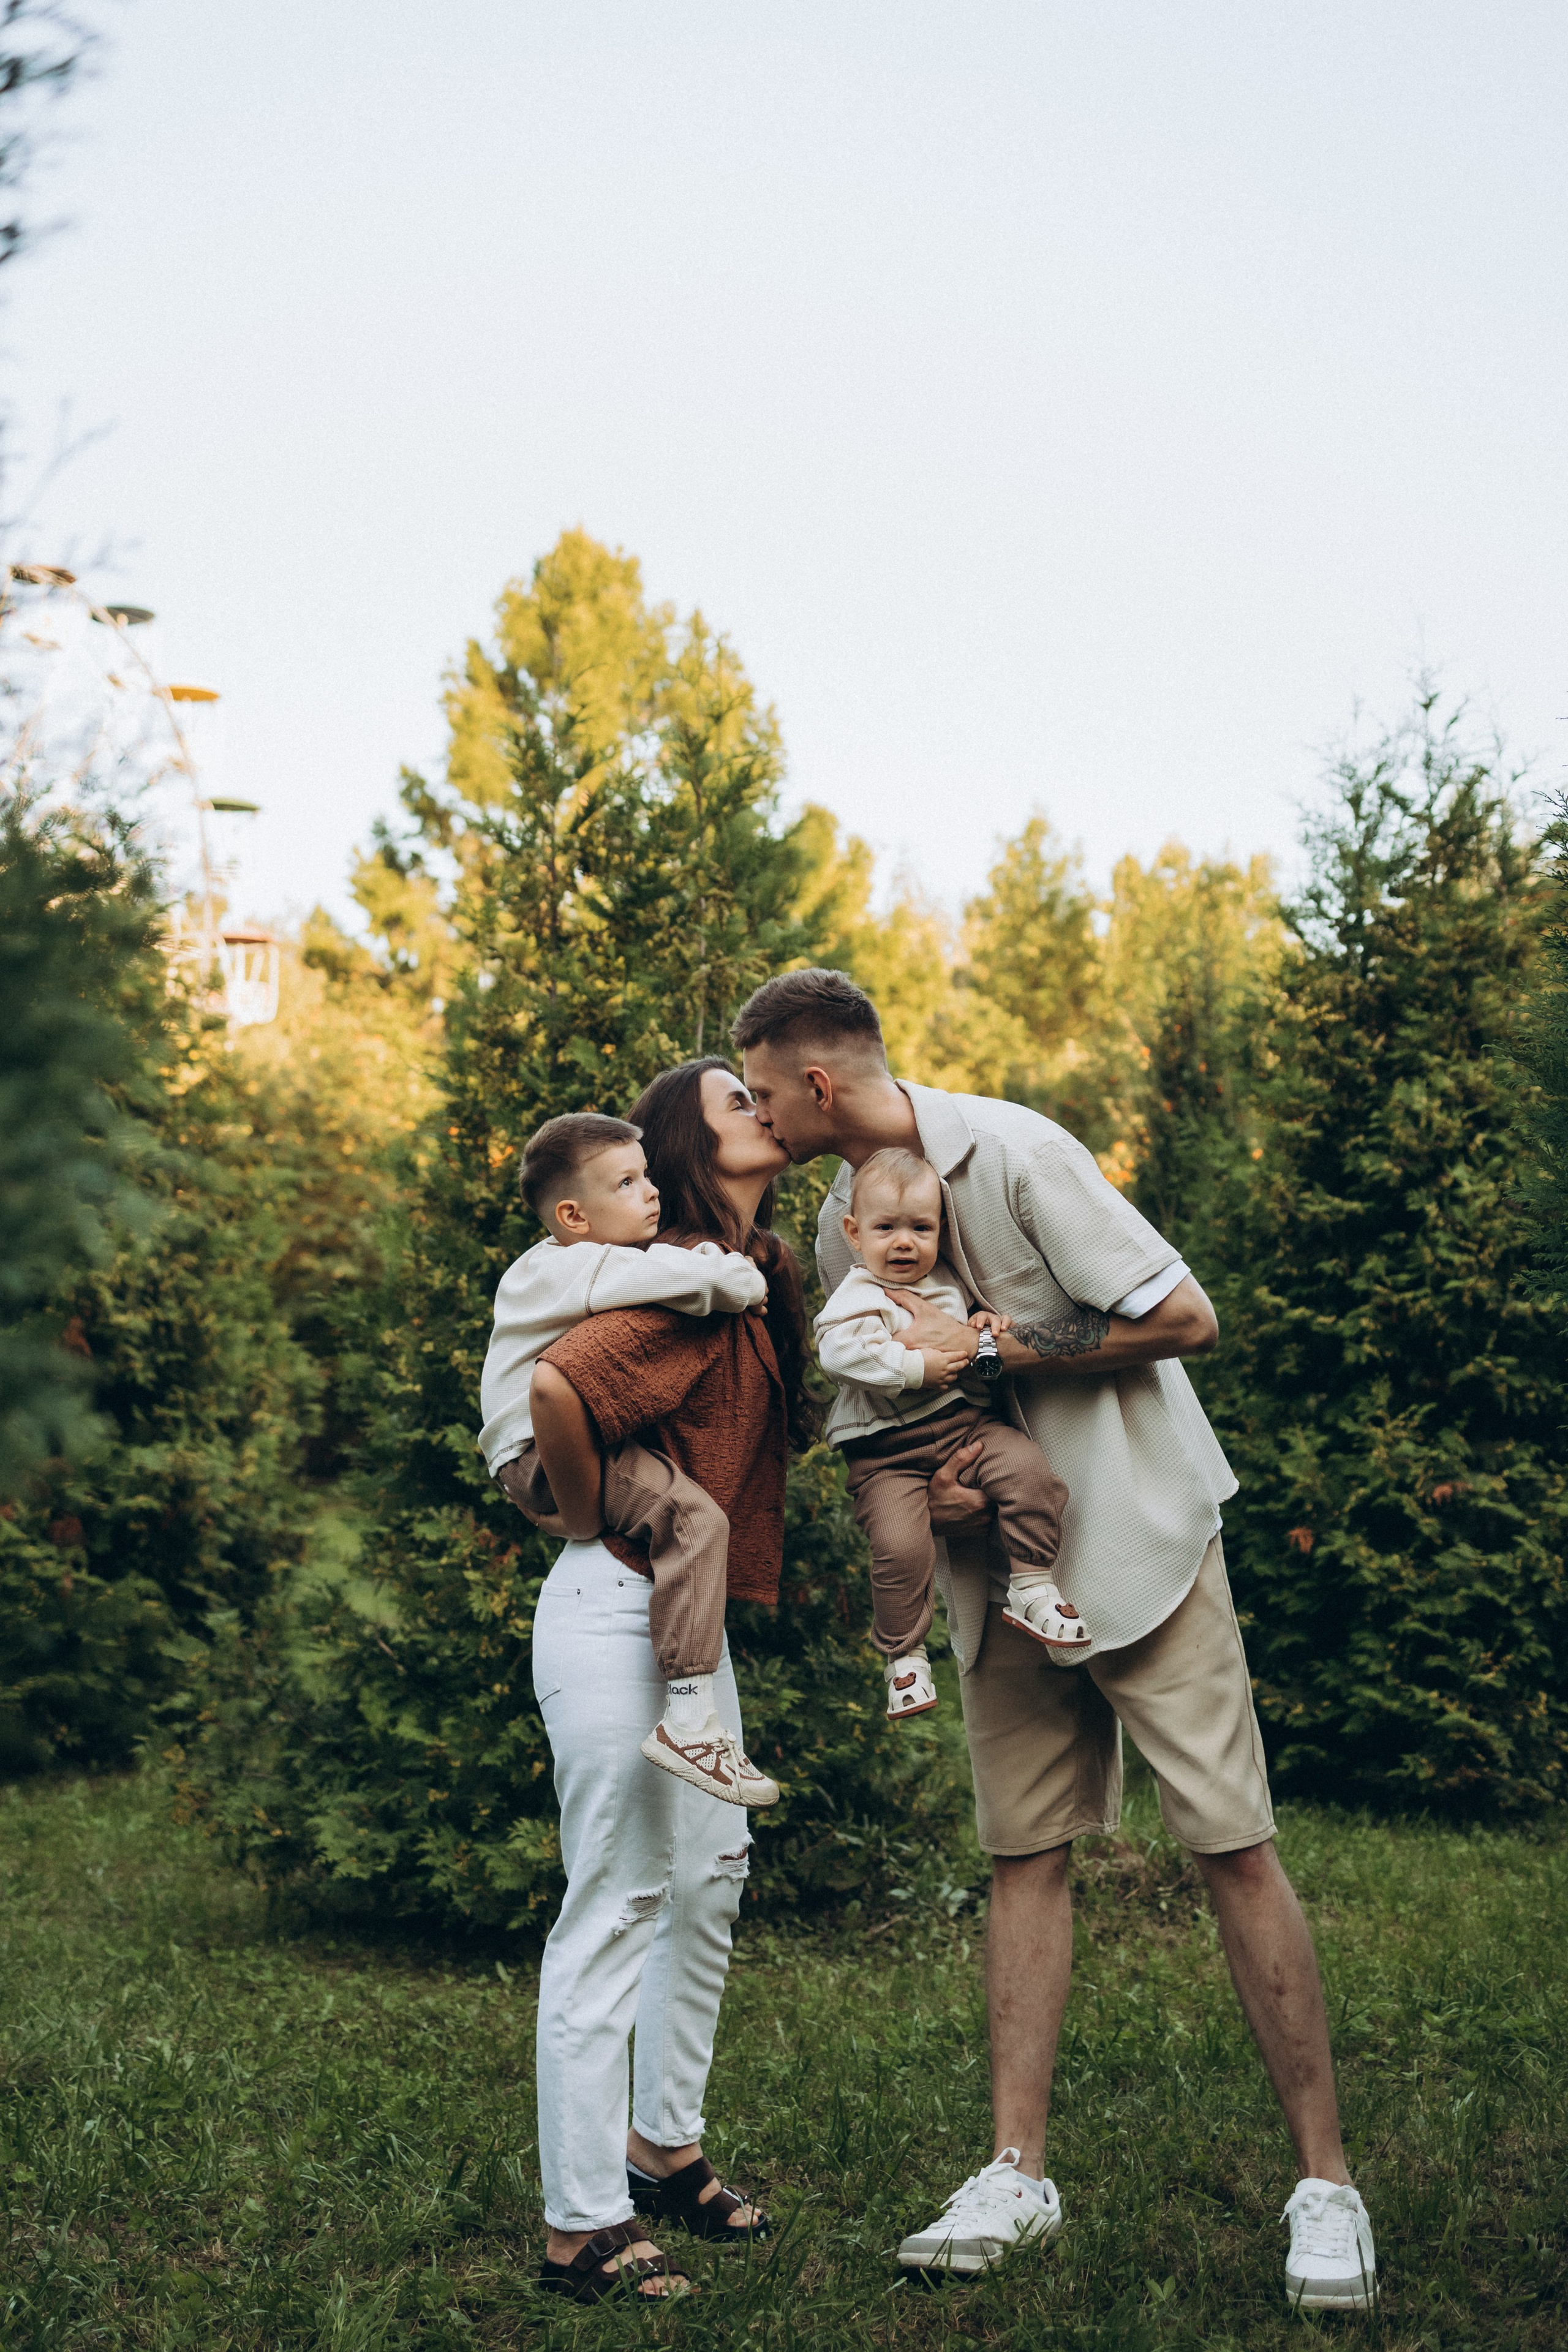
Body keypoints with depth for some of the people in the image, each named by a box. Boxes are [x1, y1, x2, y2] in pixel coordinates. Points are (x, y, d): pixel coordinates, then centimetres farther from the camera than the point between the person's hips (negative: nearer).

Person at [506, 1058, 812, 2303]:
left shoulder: (763, 1270, 10)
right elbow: (554, 1383, -35)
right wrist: (588, 1517, -18)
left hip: (688, 1614, 10)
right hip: (616, 1612, -10)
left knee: (711, 1872, 16)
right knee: (615, 1906, -4)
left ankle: (664, 2143, 32)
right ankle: (583, 2229, 6)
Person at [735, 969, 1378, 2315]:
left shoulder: (1013, 1152, -17)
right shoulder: (839, 1228, 4)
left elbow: (1184, 1319, -19)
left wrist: (984, 1345, -21)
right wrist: (924, 1487, -8)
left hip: (1136, 1532, -6)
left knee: (1231, 1842, -5)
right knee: (1024, 1851, 6)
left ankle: (1325, 2181, 3)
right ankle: (1019, 2173, 12)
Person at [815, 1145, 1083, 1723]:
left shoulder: (948, 1283, 15)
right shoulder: (857, 1296, -6)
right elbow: (838, 1350, -25)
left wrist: (985, 1325, 11)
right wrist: (916, 1367, -24)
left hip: (967, 1423, 5)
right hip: (888, 1451, -5)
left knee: (1029, 1474, -21)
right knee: (900, 1544, -22)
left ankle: (1032, 1589, -5)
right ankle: (904, 1653, -2)